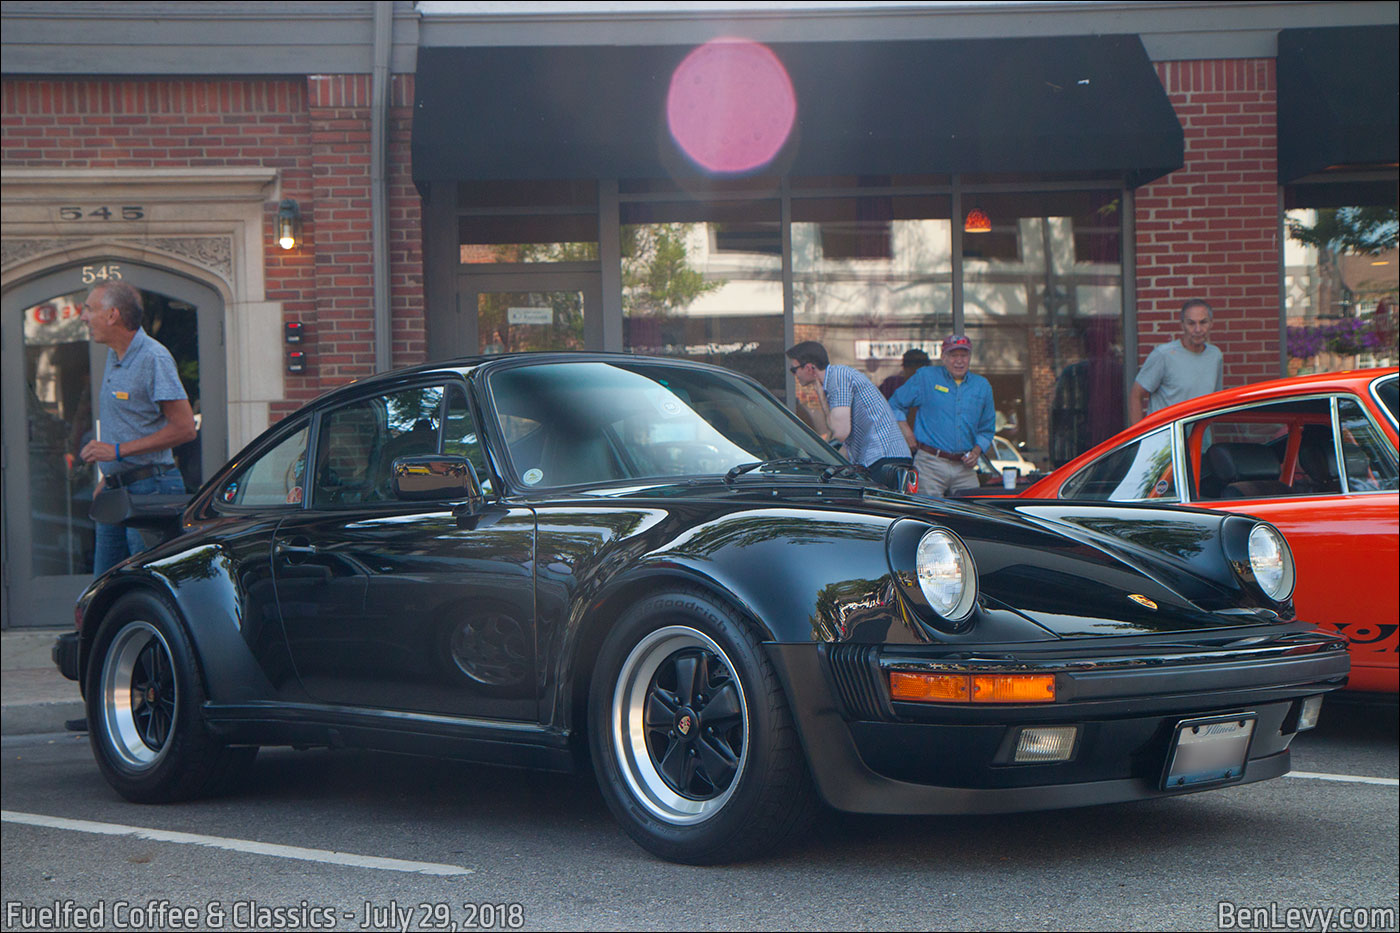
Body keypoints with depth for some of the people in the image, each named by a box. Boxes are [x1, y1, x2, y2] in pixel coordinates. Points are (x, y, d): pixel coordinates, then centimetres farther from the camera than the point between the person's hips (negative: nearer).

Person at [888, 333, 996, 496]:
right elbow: (895, 405, 12)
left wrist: (976, 452, 4)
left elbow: (987, 429, 21)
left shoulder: (982, 386, 15)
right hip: (930, 464, -3)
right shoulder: (925, 377, 5)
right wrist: (905, 430, -2)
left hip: (964, 467, 4)